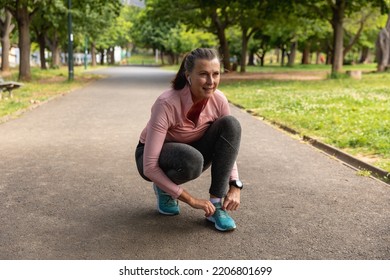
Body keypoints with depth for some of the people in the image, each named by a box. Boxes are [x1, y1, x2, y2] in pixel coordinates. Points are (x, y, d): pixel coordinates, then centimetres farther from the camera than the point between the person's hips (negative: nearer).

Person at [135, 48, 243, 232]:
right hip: (155, 158, -4)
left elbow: (228, 144, -6)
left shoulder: (219, 100, -19)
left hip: (189, 154, 5)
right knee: (192, 159, -40)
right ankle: (164, 189, -3)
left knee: (230, 124, -23)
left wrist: (235, 186, -22)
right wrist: (191, 200, -32)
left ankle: (216, 203, -17)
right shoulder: (166, 104, -33)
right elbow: (149, 166, -33)